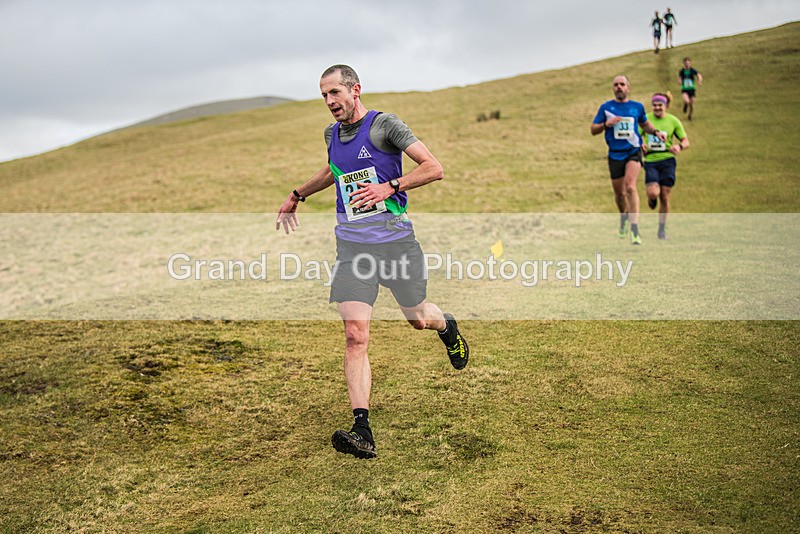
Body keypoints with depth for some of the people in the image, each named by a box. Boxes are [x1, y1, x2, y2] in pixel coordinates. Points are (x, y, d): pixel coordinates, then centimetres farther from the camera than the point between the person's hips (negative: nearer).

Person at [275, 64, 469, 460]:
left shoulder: (384, 125, -8)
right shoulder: (332, 134, 12)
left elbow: (434, 168, -12)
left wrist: (389, 187, -23)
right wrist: (297, 195, 38)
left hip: (395, 240, -4)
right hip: (351, 246, 4)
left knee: (418, 319, 13)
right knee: (355, 335, -11)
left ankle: (448, 327, 53)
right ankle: (362, 430, -14)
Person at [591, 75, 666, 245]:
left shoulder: (637, 107, 7)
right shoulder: (606, 107, 4)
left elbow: (645, 124, 26)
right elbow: (593, 130, 5)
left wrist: (656, 132, 8)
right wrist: (606, 124, -14)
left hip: (633, 152, -1)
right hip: (615, 154, 1)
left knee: (630, 186, -22)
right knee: (619, 193, 8)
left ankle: (634, 228, -23)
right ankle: (624, 217, 41)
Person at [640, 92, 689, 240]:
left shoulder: (673, 121, 2)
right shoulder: (645, 119, 2)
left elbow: (686, 141, 6)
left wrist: (679, 146, -17)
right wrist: (640, 145, -16)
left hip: (667, 161, 0)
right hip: (650, 161, 0)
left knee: (665, 197, 0)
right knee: (653, 193, -20)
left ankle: (662, 229, 15)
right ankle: (651, 199, 20)